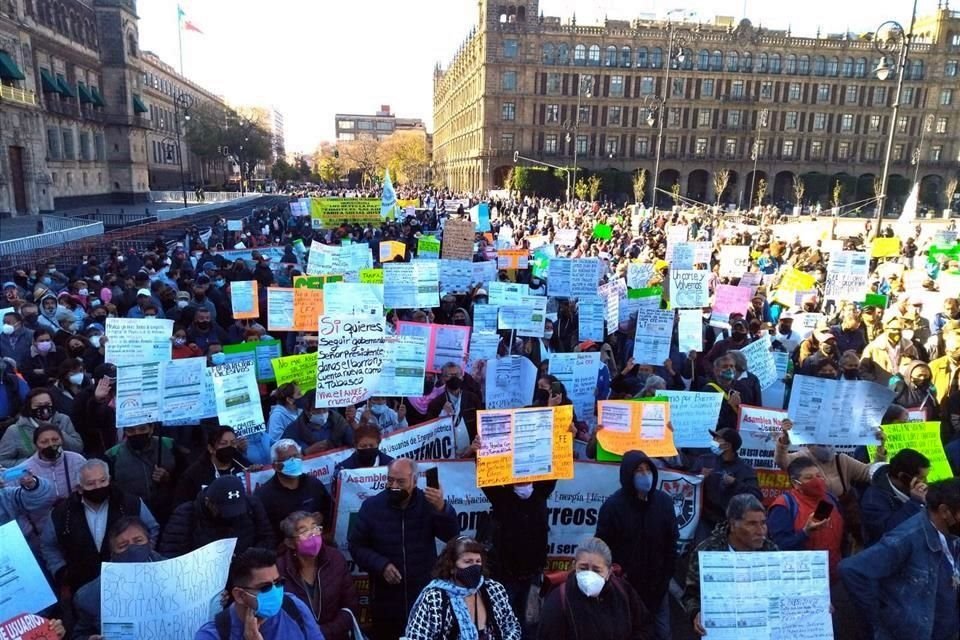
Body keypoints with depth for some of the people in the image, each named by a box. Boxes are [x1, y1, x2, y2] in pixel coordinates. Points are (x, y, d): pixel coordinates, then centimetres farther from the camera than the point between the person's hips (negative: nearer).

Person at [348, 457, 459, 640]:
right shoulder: (372, 505, -3)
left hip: (425, 593, 0)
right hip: (386, 597, 0)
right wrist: (381, 565, -16)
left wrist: (442, 509, -31)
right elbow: (356, 545, -1)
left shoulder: (427, 503, -4)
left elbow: (452, 536, -12)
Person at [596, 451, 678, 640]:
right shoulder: (613, 505, -14)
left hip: (657, 584, 3)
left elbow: (672, 541, 3)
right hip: (625, 585, -3)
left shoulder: (664, 501, -4)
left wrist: (668, 573, 1)